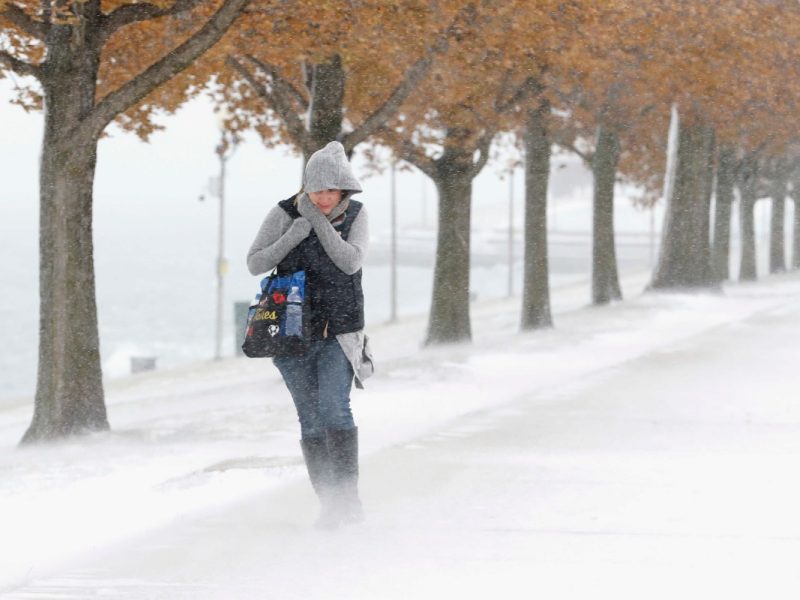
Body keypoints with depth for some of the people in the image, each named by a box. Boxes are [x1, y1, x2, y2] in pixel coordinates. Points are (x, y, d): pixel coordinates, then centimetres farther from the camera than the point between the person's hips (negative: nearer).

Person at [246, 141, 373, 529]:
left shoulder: (355, 216, 1)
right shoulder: (284, 214, -3)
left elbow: (351, 262, -13)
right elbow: (255, 264, -5)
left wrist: (319, 221, -17)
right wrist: (293, 235, -18)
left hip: (339, 330, -1)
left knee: (334, 407, -19)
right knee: (311, 420, 1)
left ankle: (348, 494, -16)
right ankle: (329, 501, 9)